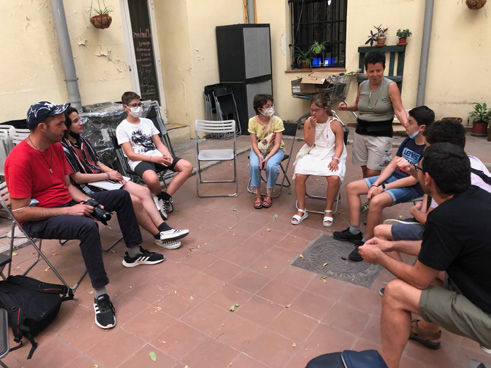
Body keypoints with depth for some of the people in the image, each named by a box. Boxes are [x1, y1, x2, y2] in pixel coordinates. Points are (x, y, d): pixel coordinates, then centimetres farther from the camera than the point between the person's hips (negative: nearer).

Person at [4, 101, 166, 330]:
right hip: (39, 219, -9)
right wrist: (68, 211, -25)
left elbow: (67, 185, 9)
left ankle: (133, 254, 14)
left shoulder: (56, 146, 2)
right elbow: (20, 212, -24)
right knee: (88, 226, -37)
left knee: (121, 196, 6)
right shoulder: (20, 160, -23)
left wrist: (87, 201, -9)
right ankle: (101, 296, -25)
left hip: (67, 202, 9)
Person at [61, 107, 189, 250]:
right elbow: (78, 178, -18)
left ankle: (164, 229, -12)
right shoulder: (64, 149, -14)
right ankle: (159, 236, -10)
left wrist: (112, 171, -2)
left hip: (102, 177, 9)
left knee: (144, 191, -8)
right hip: (90, 187, -8)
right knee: (134, 201, -24)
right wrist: (108, 175, -14)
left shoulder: (82, 140, 11)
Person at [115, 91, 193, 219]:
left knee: (187, 166, -15)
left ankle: (164, 199, -14)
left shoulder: (148, 122, 17)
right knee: (152, 179, -40)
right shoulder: (122, 128, -1)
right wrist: (153, 159, -21)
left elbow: (159, 144, 12)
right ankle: (161, 196, -3)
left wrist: (168, 156, -10)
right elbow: (130, 154, -9)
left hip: (157, 155, 6)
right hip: (138, 160, -6)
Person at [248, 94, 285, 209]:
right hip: (258, 149, 2)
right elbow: (254, 143, -9)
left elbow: (277, 144, -17)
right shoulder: (253, 121, -10)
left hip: (275, 150, -1)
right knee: (254, 165, -29)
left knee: (271, 165, -32)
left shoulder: (277, 121, -16)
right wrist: (259, 156, -27)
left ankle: (269, 195, -10)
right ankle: (258, 195, -11)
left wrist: (267, 158, -30)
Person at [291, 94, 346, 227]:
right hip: (312, 154, 2)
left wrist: (335, 159, -21)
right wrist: (313, 126, -12)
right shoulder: (308, 122, 4)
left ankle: (328, 211, -7)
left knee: (335, 178, -31)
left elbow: (339, 145, -4)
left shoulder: (335, 124, -3)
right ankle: (301, 210, -6)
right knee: (299, 175, -24)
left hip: (330, 155, -2)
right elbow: (309, 143, -1)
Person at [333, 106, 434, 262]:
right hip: (393, 177, 9)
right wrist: (375, 185, -7)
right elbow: (392, 166, 6)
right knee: (352, 187, 0)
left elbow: (414, 179, -21)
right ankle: (354, 231, 5)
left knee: (377, 201, -36)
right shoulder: (408, 141, 7)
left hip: (412, 188, -9)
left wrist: (383, 187, -20)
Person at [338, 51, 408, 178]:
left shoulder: (390, 86, -7)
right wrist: (347, 107, 2)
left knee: (372, 173, -10)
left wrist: (407, 125, -30)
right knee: (364, 170, 10)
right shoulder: (362, 85, 7)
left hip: (381, 134, -5)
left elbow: (399, 110, -13)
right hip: (361, 131, 5)